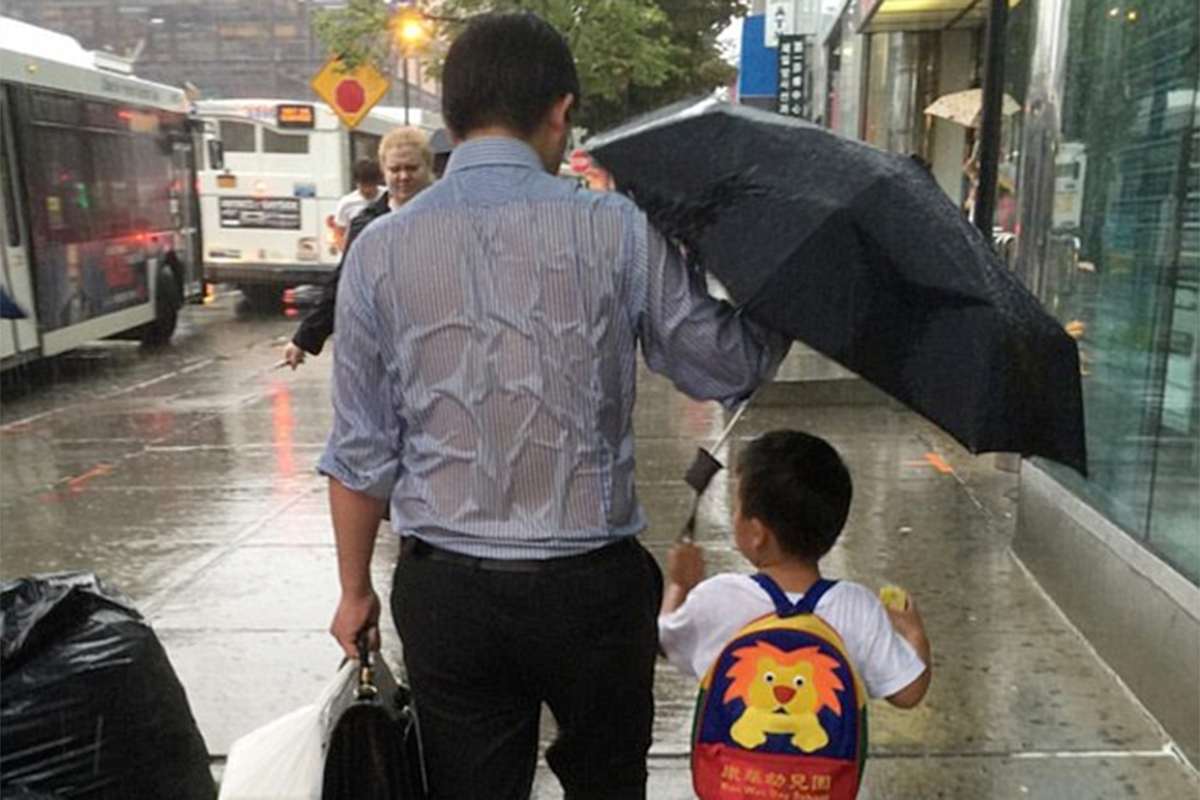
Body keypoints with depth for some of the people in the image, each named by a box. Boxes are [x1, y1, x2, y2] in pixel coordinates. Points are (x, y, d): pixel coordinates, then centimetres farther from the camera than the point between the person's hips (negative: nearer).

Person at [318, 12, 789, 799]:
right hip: (591, 586, -1)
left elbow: (361, 452, 0)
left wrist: (356, 589, 13)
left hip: (444, 592, 2)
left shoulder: (379, 249, -4)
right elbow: (729, 368, -2)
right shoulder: (615, 229, -10)